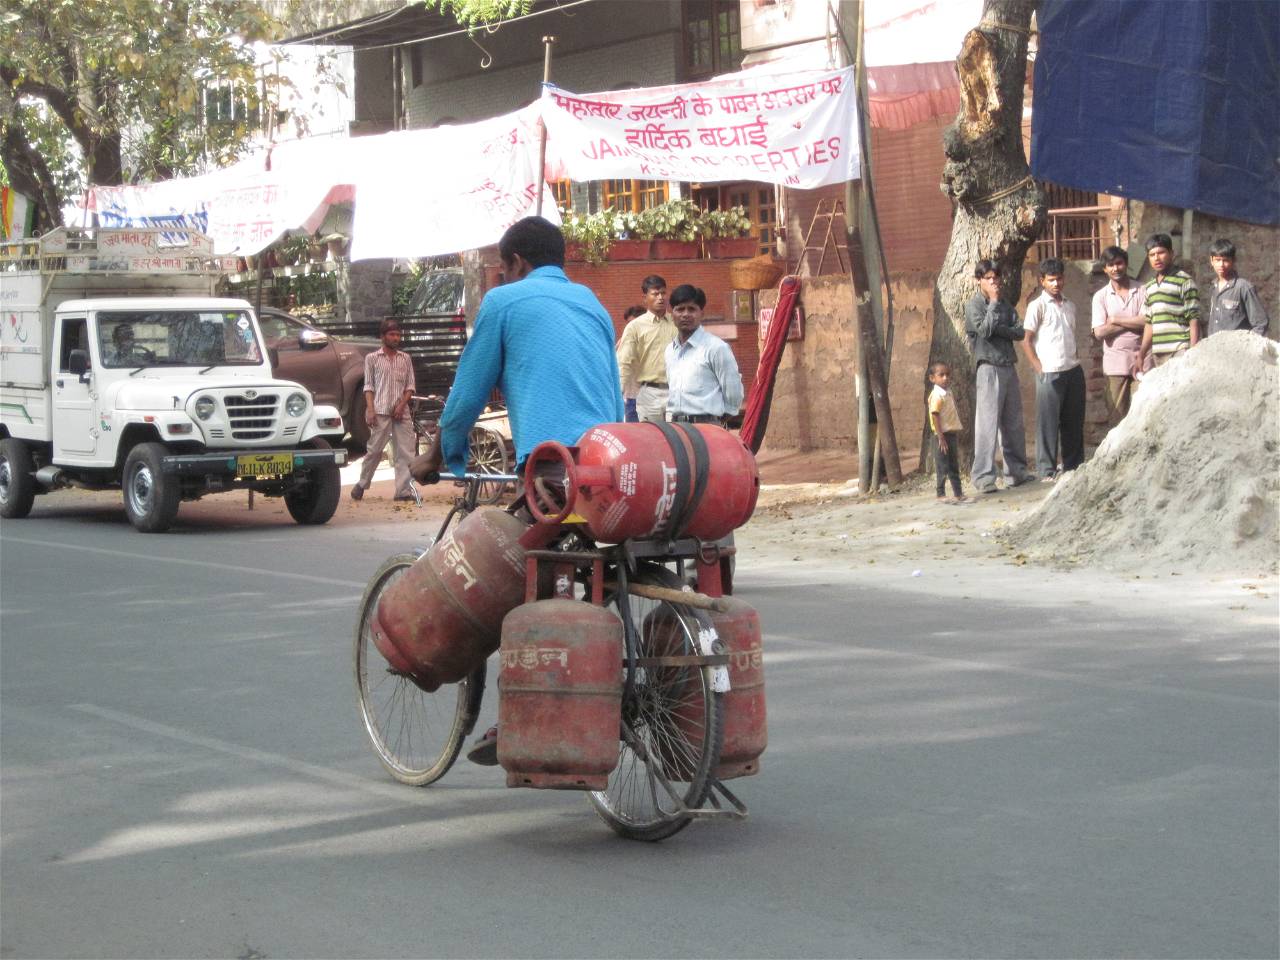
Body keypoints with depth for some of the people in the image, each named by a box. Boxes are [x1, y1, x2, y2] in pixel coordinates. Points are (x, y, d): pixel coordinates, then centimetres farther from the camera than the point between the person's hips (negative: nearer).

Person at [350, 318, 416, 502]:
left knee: (405, 452, -3)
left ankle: (403, 490, -2)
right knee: (374, 450, -2)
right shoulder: (372, 358, 5)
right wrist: (370, 410, -8)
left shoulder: (405, 359, 13)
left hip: (401, 411, 3)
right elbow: (368, 386, 2)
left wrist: (402, 404, -5)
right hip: (380, 411, -3)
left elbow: (410, 385, 11)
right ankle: (361, 484, 14)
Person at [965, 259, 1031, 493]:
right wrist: (993, 301, -11)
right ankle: (983, 477, -13)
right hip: (988, 367, -6)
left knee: (1013, 423, 10)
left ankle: (1016, 472, 18)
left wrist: (999, 329, -11)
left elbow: (1020, 332, 4)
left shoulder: (1005, 306, 15)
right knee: (987, 423, -11)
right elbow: (984, 329, -18)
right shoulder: (973, 306, -2)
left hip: (1009, 367, 6)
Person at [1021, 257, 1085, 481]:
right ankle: (1047, 471, 0)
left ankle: (1074, 466, 17)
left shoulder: (1069, 306, 16)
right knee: (1048, 422, -3)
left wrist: (1075, 359, 11)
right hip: (1050, 373, -6)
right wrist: (1039, 368, -11)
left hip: (1074, 370, 6)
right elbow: (1026, 340, -5)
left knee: (1074, 421, 9)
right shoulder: (1037, 306, -3)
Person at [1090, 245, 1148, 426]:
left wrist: (1115, 320, -6)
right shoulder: (1101, 296, 5)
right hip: (1115, 361, 1)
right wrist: (1133, 322, -5)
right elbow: (1099, 332, -5)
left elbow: (1147, 322, -9)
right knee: (1116, 414, 2)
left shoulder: (1142, 291, 3)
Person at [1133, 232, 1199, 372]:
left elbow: (1194, 319, -6)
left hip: (1180, 351, -6)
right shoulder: (1149, 287, 18)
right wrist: (1141, 355, 17)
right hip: (1158, 354, 7)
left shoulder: (1185, 281, -2)